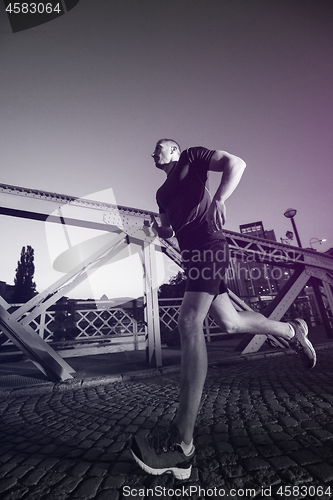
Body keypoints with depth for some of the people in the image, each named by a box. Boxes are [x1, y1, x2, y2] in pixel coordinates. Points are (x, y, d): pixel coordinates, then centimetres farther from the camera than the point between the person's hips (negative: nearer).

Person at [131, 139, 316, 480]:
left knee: (189, 323, -22)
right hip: (192, 252, 8)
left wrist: (218, 201, -15)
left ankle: (181, 444, -17)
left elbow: (235, 163, 0)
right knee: (230, 323, 8)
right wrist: (154, 230, 8)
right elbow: (168, 230, 30)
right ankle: (291, 330, 34)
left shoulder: (191, 158, 14)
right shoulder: (162, 192, 31)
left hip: (208, 243, -8)